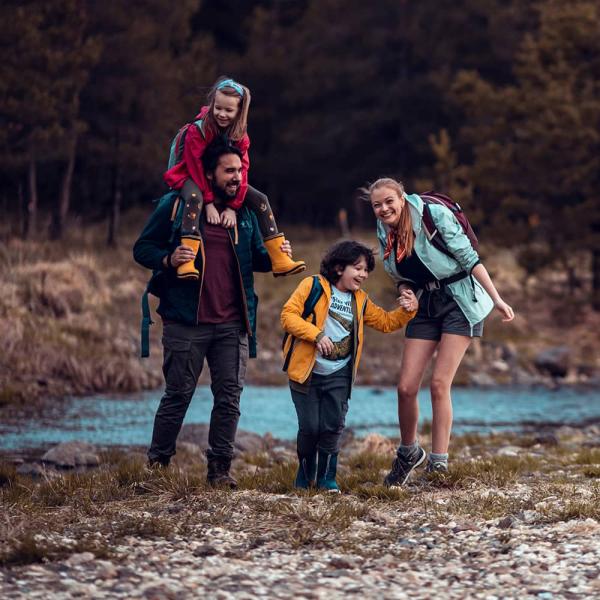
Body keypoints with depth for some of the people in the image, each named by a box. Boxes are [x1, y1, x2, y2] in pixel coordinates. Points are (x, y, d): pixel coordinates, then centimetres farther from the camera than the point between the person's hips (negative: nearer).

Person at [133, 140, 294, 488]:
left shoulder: (244, 214, 12)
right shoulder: (176, 207, -2)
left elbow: (256, 256, 22)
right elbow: (142, 249, 1)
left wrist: (274, 257, 0)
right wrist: (168, 260, -19)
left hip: (232, 325, 4)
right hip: (187, 323, -4)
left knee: (229, 397, 2)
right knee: (178, 395, 1)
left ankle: (220, 468, 10)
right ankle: (157, 465, 13)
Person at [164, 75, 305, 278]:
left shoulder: (240, 135, -6)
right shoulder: (198, 130, -23)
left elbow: (241, 170, -10)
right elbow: (196, 167, -24)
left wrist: (232, 206, -20)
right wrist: (208, 203, -29)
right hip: (190, 177, -6)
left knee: (260, 199, -5)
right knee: (194, 197, -41)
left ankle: (279, 260, -5)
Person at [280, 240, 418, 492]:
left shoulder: (360, 301, 13)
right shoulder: (313, 286, -5)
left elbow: (386, 322, 19)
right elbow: (288, 315, -11)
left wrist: (407, 310, 0)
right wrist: (316, 335, -23)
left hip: (338, 375, 4)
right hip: (306, 370, -4)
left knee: (333, 426, -4)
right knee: (310, 426, -5)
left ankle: (326, 478, 11)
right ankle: (305, 476, 17)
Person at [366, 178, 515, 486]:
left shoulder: (434, 216, -17)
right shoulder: (385, 235, 2)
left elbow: (469, 259, -15)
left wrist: (497, 300, -16)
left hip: (460, 301, -5)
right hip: (425, 306, 5)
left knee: (439, 383, -13)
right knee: (406, 387, -2)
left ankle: (439, 463, -6)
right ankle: (408, 452, 22)